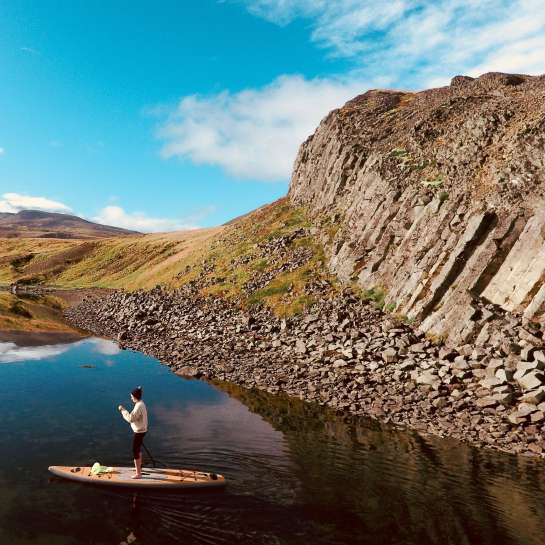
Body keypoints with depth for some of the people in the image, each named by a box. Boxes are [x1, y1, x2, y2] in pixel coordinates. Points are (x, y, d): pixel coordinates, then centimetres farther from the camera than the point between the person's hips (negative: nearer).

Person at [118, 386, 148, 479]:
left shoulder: (139, 406, -25)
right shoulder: (141, 404, 5)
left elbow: (130, 418, -27)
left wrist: (122, 410, -19)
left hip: (139, 432, -10)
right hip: (142, 430, 10)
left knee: (135, 452, -1)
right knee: (138, 449, 27)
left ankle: (138, 474, 7)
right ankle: (139, 467, 46)